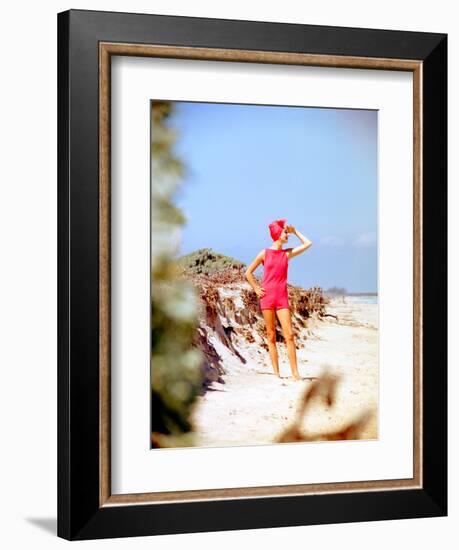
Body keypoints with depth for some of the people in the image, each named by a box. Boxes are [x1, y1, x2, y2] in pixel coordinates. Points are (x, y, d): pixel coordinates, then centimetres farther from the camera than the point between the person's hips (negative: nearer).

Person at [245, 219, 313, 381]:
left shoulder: (287, 253, 9)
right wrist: (256, 289, 3)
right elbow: (248, 273, 9)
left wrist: (294, 231, 14)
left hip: (282, 297, 2)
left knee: (289, 335, -7)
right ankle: (276, 373, 6)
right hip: (267, 296, -2)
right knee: (271, 335, 2)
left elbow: (308, 243, 12)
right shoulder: (265, 253, 3)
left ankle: (295, 373, -6)